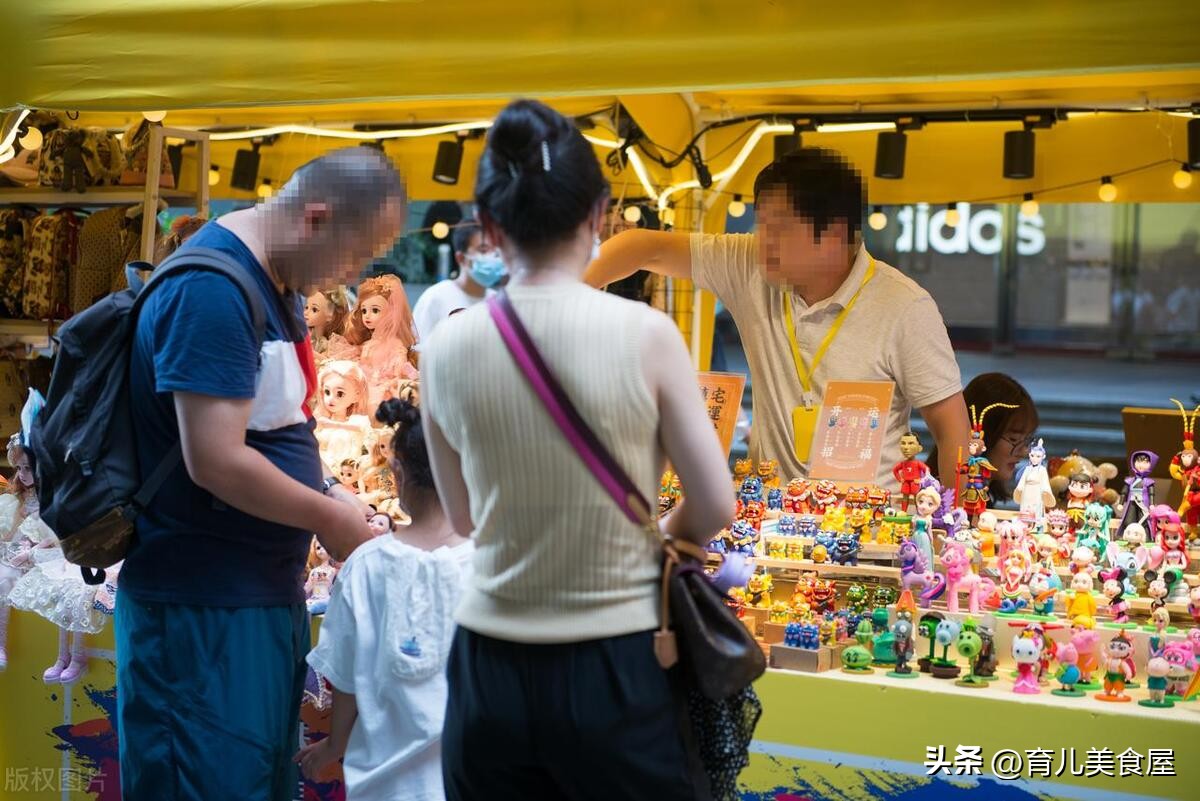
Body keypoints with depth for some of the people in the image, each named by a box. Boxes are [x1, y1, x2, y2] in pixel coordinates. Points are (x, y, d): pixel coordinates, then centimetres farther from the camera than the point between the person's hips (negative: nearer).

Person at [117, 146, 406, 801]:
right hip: (203, 606, -10)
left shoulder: (273, 281, 10)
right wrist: (328, 517, -13)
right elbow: (216, 462, -25)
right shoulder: (211, 290, -21)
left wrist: (324, 489, 5)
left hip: (265, 590, 10)